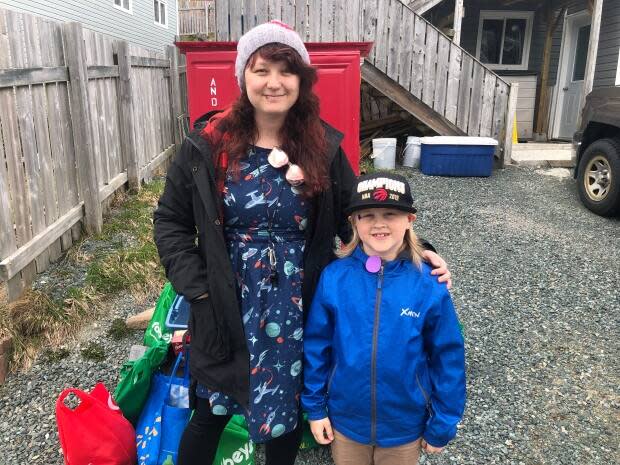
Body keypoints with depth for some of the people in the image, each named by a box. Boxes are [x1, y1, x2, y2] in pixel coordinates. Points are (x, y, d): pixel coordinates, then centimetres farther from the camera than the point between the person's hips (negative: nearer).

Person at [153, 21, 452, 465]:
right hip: (227, 310, 0)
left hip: (298, 310, 1)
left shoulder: (323, 148, -4)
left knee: (286, 410, 19)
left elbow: (355, 217, 1)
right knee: (212, 412, 15)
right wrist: (197, 287, -9)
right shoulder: (209, 146, -7)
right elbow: (170, 221, 0)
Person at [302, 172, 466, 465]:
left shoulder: (429, 286, -16)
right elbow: (316, 347, -4)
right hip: (344, 419, 1)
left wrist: (442, 425, -3)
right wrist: (315, 407, 0)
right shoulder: (334, 278, -13)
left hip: (405, 425, 0)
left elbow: (447, 358, -8)